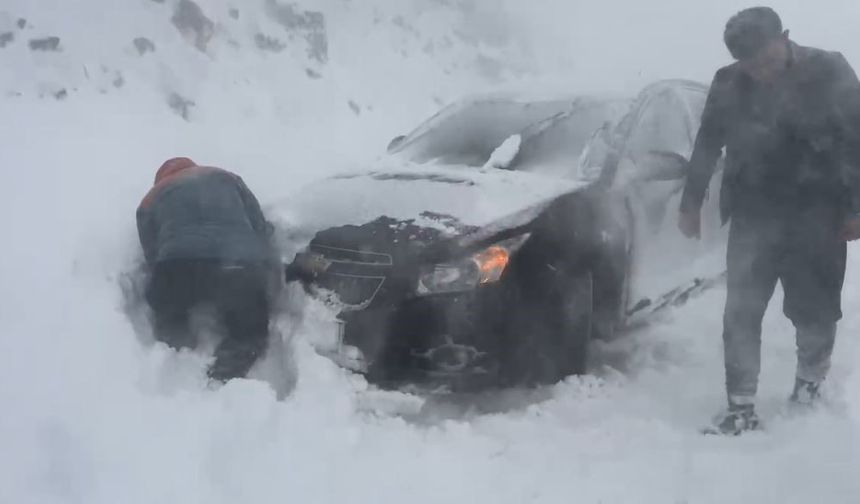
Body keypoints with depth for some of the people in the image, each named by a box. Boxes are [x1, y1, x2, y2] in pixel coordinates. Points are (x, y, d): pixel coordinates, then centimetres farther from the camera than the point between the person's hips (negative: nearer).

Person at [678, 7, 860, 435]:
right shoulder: (728, 84, -2)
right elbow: (707, 146, 10)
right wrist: (691, 203, 13)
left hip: (815, 215, -2)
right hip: (754, 215, 2)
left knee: (813, 308, 5)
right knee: (741, 312, -3)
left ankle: (810, 382, 30)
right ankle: (741, 408, 4)